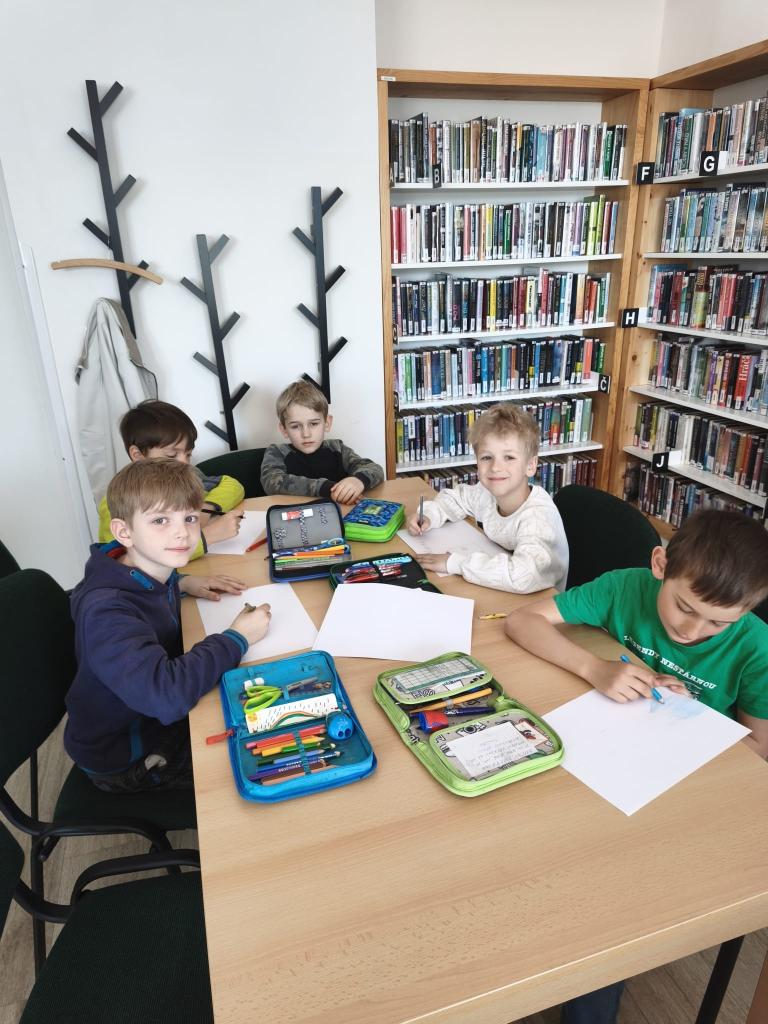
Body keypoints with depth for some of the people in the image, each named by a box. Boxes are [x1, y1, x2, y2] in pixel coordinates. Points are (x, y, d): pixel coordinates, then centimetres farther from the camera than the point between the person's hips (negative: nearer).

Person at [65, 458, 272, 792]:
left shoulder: (146, 568, -10)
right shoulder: (106, 611, -35)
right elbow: (166, 694, -47)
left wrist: (180, 583, -2)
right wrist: (236, 638, -32)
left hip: (157, 713, 7)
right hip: (124, 757, -7)